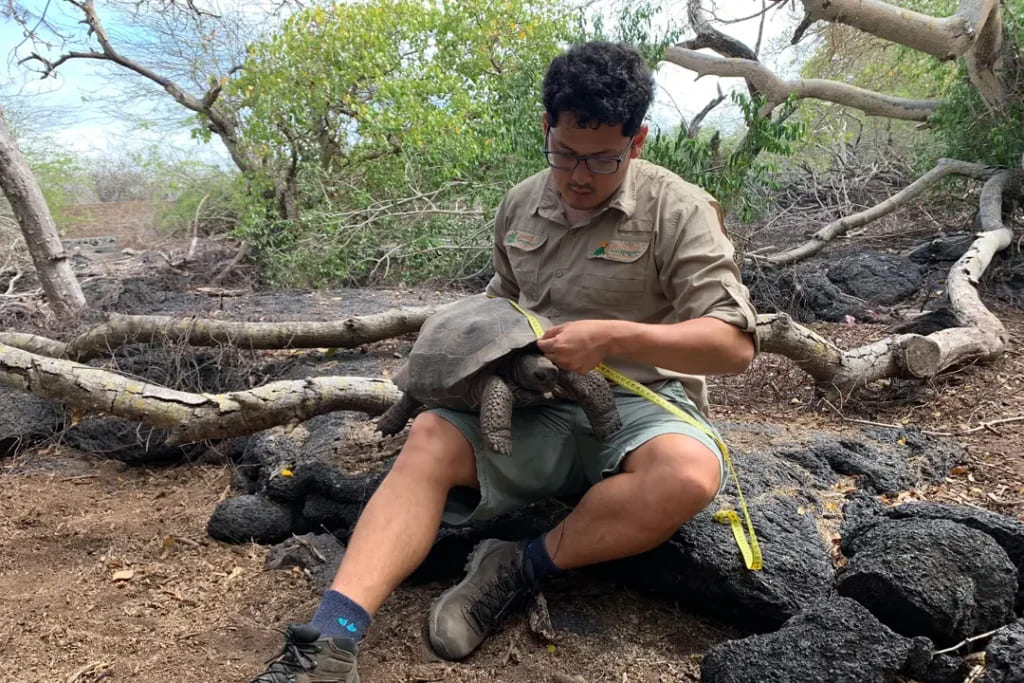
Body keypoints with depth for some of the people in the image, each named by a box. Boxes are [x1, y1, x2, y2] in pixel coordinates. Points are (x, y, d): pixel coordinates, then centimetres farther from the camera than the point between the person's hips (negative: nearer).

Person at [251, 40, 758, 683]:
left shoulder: (678, 211, -7)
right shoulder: (521, 204, 9)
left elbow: (735, 345, -13)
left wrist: (613, 336, -24)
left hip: (641, 402, -3)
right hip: (539, 408, 4)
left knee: (688, 476, -37)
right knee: (430, 437, -23)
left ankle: (521, 568, -19)